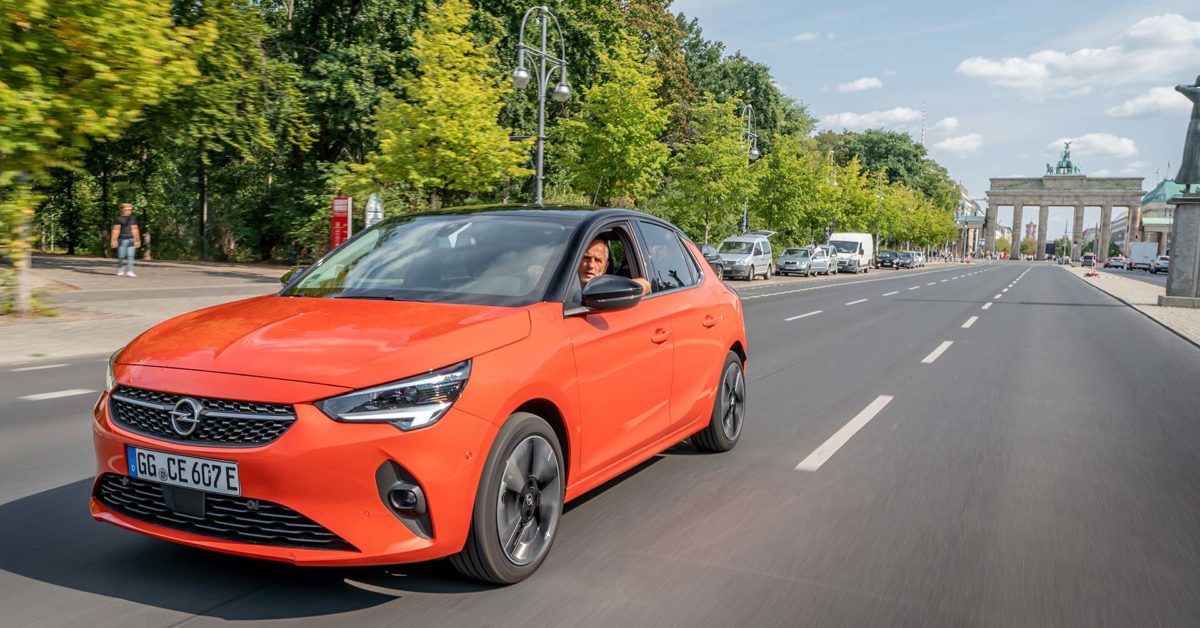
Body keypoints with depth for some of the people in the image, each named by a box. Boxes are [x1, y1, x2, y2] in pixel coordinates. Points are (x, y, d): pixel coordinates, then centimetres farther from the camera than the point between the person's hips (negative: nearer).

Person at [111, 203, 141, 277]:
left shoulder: (133, 218, 15)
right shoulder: (118, 219, -1)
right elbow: (116, 230, -6)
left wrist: (138, 240, 17)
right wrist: (114, 240, -13)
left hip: (131, 240, 4)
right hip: (122, 240, -4)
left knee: (130, 256, -5)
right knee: (121, 256, 2)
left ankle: (129, 271, -7)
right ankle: (119, 269, 24)